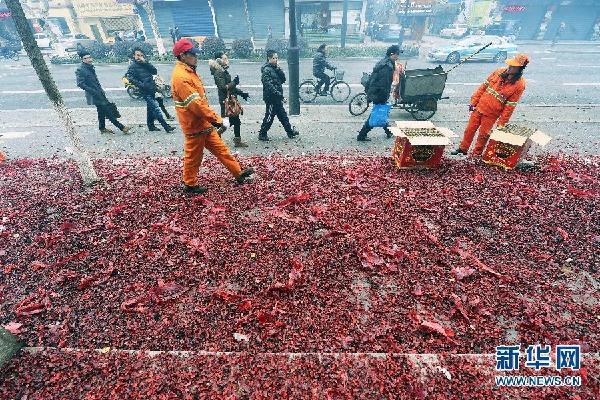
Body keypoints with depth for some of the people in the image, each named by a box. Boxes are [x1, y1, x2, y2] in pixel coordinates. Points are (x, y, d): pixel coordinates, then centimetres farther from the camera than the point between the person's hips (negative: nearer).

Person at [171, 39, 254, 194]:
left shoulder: (189, 71, 13)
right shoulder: (180, 76, -20)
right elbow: (195, 104, -27)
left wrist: (213, 119, 17)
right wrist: (216, 119, -25)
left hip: (204, 123, 10)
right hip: (194, 125, -10)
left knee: (220, 148, 12)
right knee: (193, 156, 5)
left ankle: (239, 173, 20)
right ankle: (190, 185, 22)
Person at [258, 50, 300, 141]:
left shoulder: (275, 68, 14)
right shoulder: (266, 70, -13)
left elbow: (283, 79, 7)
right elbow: (269, 85, -22)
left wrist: (278, 69, -6)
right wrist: (280, 95, -26)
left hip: (277, 98, 9)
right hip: (271, 97, -9)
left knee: (283, 115, 15)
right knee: (269, 117, -2)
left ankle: (290, 132, 24)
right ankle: (262, 134, 9)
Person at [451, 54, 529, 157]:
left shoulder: (519, 84, -11)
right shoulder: (499, 72, 0)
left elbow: (510, 106, -11)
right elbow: (484, 86, 6)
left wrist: (501, 122, -11)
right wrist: (474, 101, 3)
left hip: (491, 115, -4)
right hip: (479, 107, 4)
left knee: (483, 134, 4)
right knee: (470, 129, 8)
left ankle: (476, 154, 20)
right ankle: (463, 149, 24)